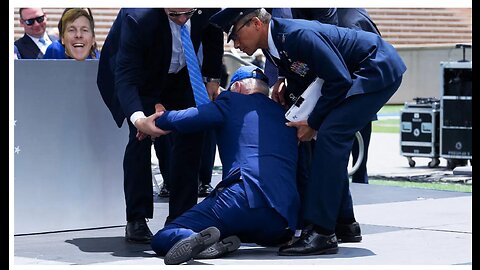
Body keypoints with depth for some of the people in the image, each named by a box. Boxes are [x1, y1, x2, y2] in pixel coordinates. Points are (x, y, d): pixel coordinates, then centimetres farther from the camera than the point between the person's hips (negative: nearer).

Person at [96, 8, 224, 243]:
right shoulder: (138, 18, -41)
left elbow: (214, 35, -3)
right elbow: (125, 77, -41)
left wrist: (213, 78, -2)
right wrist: (138, 118, -57)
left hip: (179, 72, 4)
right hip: (139, 77, -4)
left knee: (191, 136, -5)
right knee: (141, 137, -16)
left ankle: (179, 218, 1)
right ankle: (136, 221, -9)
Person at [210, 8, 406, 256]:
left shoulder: (298, 35, -27)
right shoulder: (273, 43, 2)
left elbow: (340, 81, -25)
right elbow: (302, 79, 17)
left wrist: (313, 123, -17)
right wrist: (285, 92, -4)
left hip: (379, 69, -10)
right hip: (356, 74, 10)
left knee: (329, 135, -20)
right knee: (331, 139, 11)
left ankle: (320, 232, -24)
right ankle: (343, 222, 22)